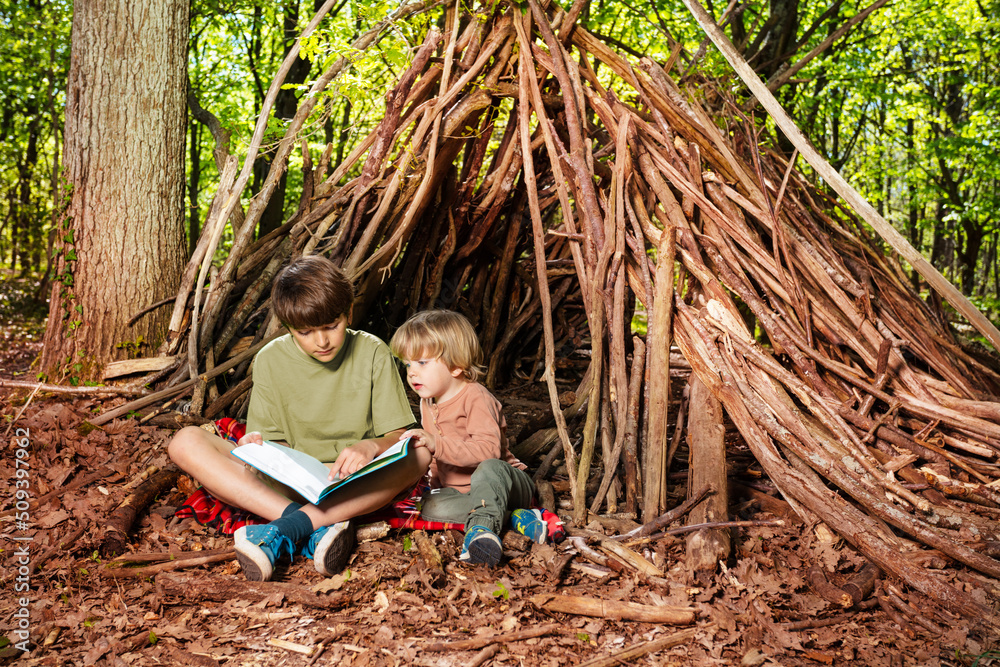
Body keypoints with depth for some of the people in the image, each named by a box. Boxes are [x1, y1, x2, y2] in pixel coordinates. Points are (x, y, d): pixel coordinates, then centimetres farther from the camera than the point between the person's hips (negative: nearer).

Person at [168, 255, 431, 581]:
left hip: (355, 486, -1)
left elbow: (399, 436, -4)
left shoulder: (372, 353, -1)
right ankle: (318, 529, -37)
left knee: (419, 452, -30)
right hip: (286, 486, 2)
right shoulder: (271, 360, 3)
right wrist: (255, 445, -18)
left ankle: (287, 530, -38)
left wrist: (371, 446, -26)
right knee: (186, 442, -19)